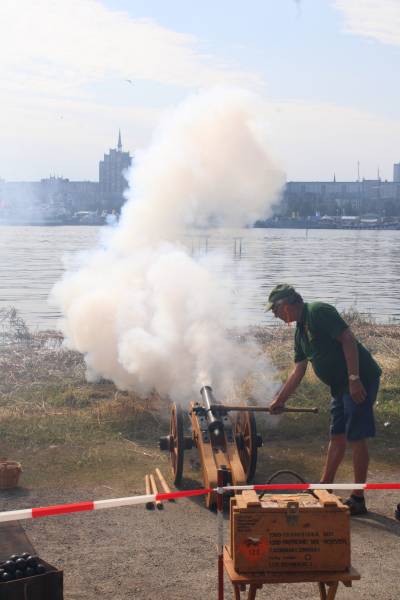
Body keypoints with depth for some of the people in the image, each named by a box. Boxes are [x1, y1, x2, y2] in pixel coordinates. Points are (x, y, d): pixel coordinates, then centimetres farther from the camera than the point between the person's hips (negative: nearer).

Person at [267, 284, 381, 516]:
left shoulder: (319, 311, -13)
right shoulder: (301, 331, 15)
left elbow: (348, 339, -21)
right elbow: (299, 371, 21)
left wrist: (354, 379, -25)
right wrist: (280, 400, 22)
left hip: (360, 380, -10)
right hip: (341, 385, 10)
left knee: (356, 438, -6)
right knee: (337, 437, 16)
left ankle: (358, 500, 0)